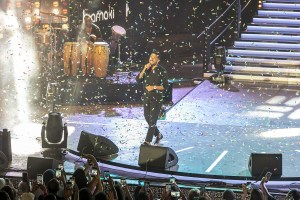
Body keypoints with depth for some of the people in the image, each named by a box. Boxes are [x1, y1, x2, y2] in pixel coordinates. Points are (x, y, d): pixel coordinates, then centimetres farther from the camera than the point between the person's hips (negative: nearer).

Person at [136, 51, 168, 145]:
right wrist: (144, 69, -15)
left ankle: (148, 141, -6)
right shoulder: (146, 69, 5)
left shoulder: (162, 71, -9)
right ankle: (158, 135, 33)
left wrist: (154, 87, -19)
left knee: (153, 119, -8)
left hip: (157, 98, -6)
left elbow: (165, 86, -9)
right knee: (147, 118, 13)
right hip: (146, 97, 6)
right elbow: (138, 80, -6)